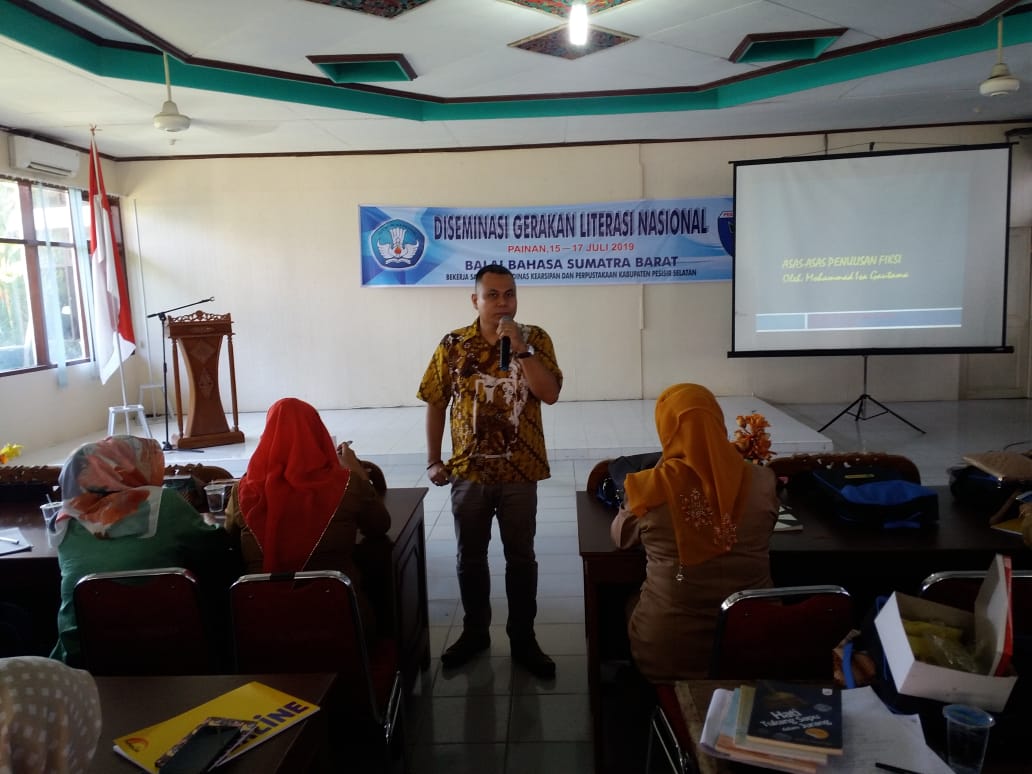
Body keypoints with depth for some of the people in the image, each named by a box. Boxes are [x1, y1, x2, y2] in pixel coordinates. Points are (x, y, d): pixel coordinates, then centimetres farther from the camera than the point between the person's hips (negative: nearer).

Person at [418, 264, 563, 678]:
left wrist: (520, 347, -24)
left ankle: (523, 639, 27)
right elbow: (436, 404, 4)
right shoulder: (453, 345, -2)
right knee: (470, 558, 14)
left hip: (520, 472, -1)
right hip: (468, 472, 1)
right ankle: (475, 631, 33)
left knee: (521, 558, 11)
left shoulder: (534, 338, -4)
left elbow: (550, 394, -16)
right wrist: (434, 461, 1)